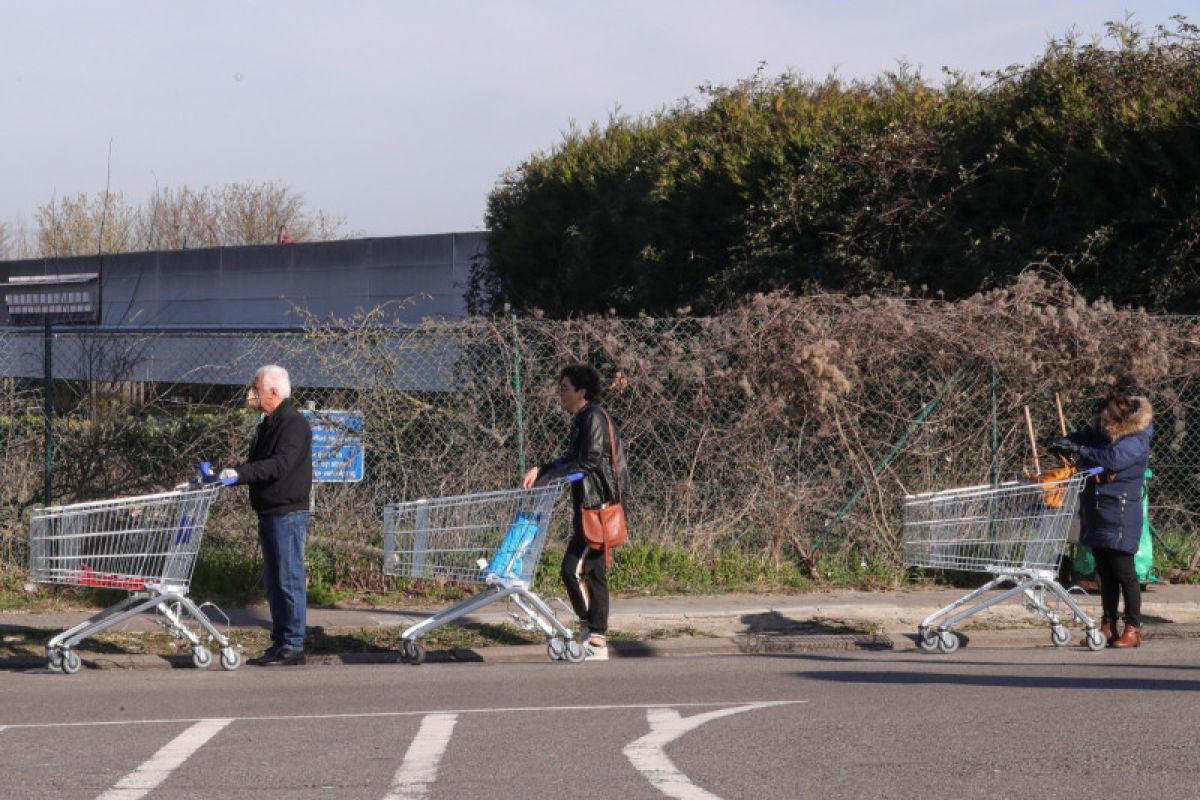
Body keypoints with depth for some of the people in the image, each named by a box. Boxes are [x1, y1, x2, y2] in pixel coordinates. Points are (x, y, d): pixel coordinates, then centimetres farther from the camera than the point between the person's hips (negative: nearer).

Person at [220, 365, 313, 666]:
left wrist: (240, 472, -30)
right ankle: (280, 642, 17)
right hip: (269, 514, 10)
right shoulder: (268, 424, 18)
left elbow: (280, 464, -25)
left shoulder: (294, 424, -13)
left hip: (288, 514, -10)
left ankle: (293, 646, -6)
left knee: (290, 580, -7)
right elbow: (261, 466, 21)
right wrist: (230, 474, 5)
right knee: (273, 582, 12)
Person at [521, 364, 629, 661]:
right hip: (589, 506, 10)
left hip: (596, 507, -10)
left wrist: (544, 477, -20)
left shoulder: (594, 417, -13)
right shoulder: (582, 419, 17)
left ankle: (592, 634, -6)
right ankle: (598, 640, 13)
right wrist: (541, 471, 4)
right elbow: (572, 461, 19)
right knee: (594, 572, 10)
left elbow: (588, 462, -20)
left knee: (573, 569, -13)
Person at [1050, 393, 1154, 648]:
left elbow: (1113, 459, -31)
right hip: (1096, 514, 8)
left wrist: (1079, 451, -24)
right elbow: (1081, 438, 20)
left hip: (1120, 518, -8)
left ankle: (1133, 629, 3)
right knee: (1105, 573, 13)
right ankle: (1108, 626, 20)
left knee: (1124, 572, -4)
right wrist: (1063, 445, -4)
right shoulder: (1099, 433, 9)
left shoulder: (1136, 442, -15)